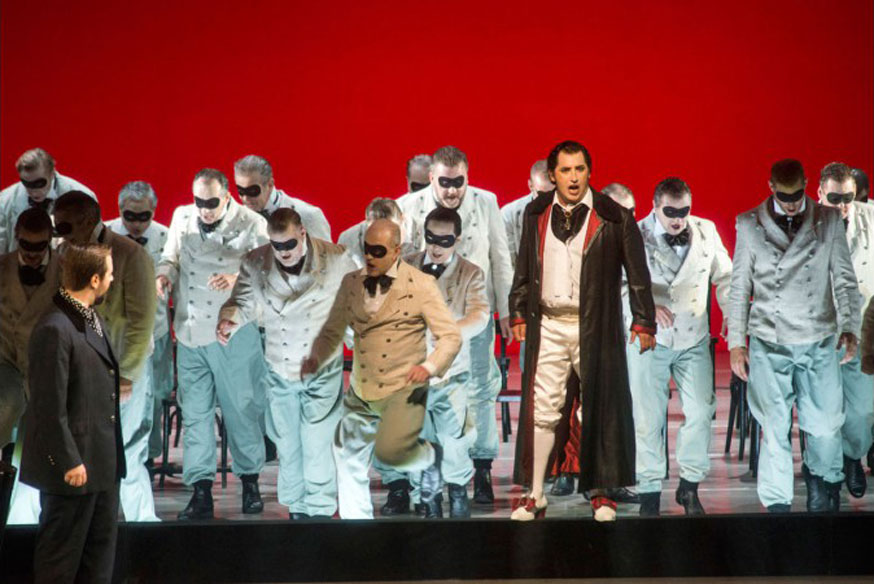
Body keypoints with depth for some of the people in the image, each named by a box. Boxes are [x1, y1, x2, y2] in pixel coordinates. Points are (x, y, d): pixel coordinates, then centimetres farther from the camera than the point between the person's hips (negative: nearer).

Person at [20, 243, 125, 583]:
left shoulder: (94, 320, 9)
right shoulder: (54, 330, -22)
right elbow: (50, 407, -21)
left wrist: (111, 454, 15)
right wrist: (69, 462, -19)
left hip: (103, 462, 10)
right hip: (74, 466, -10)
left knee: (101, 547, 18)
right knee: (61, 555, 4)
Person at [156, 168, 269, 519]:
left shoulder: (251, 225, -4)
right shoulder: (182, 217, 9)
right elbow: (170, 256, 23)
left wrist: (237, 279, -28)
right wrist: (164, 273, 0)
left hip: (234, 332, -4)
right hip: (190, 332, 4)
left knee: (241, 408, 3)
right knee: (194, 411, 3)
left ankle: (250, 483, 20)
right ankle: (201, 493, 6)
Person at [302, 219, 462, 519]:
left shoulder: (421, 285, -6)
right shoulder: (351, 283, 7)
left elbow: (450, 336, -6)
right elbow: (332, 330, 16)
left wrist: (429, 366, -24)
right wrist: (315, 358, -5)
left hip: (403, 390, -5)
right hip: (361, 392, 5)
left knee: (389, 451, -26)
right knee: (349, 463, 7)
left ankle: (429, 456, 9)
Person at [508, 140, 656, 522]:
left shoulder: (612, 217, -3)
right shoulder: (536, 214, 8)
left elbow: (637, 272, 1)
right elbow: (524, 268, 16)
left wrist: (643, 321, -2)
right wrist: (518, 314, 14)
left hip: (595, 328, -2)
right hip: (548, 325, 2)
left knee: (599, 410, 4)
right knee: (542, 411, 1)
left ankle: (600, 492, 15)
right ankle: (534, 494, 7)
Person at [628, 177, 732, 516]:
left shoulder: (706, 232, 5)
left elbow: (724, 276, 14)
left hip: (694, 339, 3)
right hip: (648, 339, -2)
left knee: (701, 412, -5)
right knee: (648, 419, 0)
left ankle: (690, 487, 12)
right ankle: (649, 493, 10)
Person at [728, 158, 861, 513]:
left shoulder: (829, 221, 8)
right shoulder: (749, 225, 6)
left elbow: (844, 281, 11)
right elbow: (739, 287, 9)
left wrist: (849, 327, -1)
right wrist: (736, 342, 5)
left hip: (819, 342, 1)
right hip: (769, 344, -1)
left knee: (826, 427, 1)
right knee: (775, 430, -3)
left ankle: (823, 496, 24)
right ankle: (777, 507, 6)